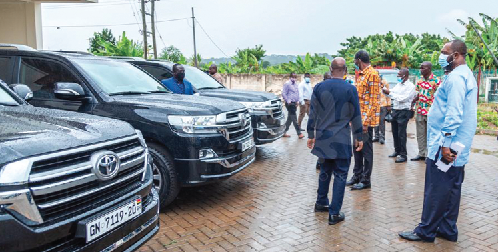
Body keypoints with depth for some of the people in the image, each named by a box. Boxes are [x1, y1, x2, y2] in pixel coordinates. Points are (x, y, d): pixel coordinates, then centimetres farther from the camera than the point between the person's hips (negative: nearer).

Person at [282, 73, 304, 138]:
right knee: (294, 119, -8)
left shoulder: (295, 84, 16)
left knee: (290, 119, 11)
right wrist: (288, 101, -14)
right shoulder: (287, 84, -8)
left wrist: (297, 101, 15)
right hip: (290, 103, -8)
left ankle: (284, 132, 19)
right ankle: (299, 133, -7)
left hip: (294, 103, 8)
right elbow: (283, 94, -11)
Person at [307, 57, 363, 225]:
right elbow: (356, 116, -1)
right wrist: (358, 138, 9)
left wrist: (311, 135, 14)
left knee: (325, 171, 20)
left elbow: (313, 114, 5)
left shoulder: (319, 87, 0)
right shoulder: (350, 89, -7)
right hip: (341, 140, -3)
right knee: (340, 175, 3)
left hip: (322, 138, 4)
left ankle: (321, 203, 32)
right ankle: (334, 213, 5)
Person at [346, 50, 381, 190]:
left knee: (366, 149, 0)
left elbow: (374, 100, -17)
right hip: (358, 119, 9)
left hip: (366, 120, -9)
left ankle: (366, 180, 10)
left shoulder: (372, 74, -12)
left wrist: (366, 121, -20)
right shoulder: (360, 74, 16)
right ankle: (357, 175, 26)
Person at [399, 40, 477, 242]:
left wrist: (445, 143, -25)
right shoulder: (466, 75, 18)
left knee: (436, 191, -2)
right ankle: (447, 230, 23)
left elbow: (454, 114, -24)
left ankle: (425, 231, 7)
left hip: (445, 147, -10)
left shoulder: (456, 77, -15)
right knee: (451, 189, 14)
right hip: (458, 147, 10)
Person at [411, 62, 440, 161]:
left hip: (431, 112, -6)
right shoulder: (419, 81, 9)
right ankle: (421, 154, 22)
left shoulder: (436, 81, -9)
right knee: (420, 134, 12)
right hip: (420, 111, 6)